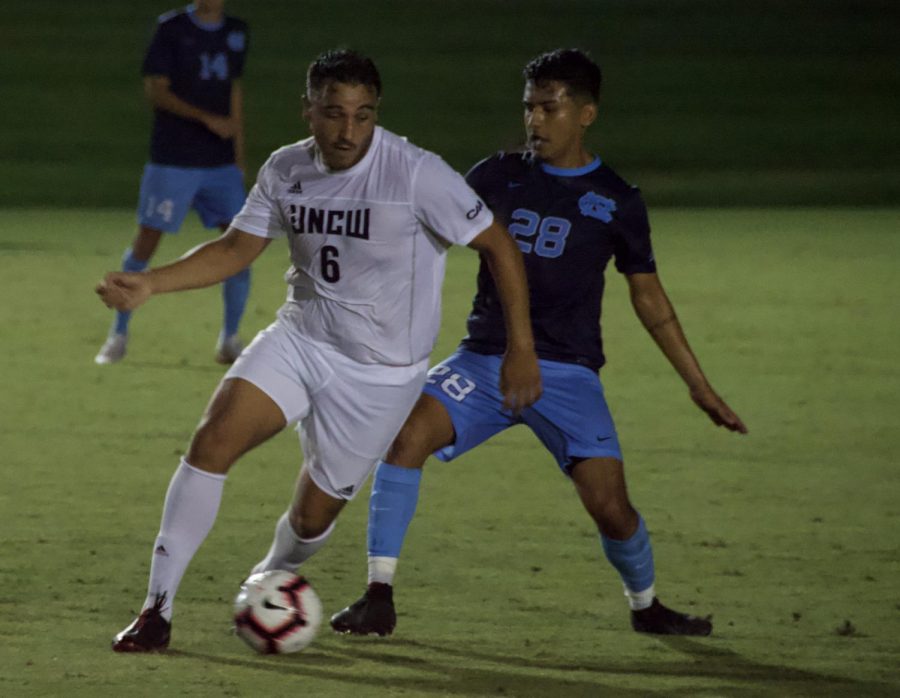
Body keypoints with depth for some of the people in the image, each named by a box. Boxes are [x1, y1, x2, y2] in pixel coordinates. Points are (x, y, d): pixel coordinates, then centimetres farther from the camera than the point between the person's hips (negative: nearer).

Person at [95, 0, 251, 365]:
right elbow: (156, 90, -12)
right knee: (146, 242, -3)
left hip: (221, 163, 4)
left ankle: (230, 340, 9)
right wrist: (208, 119, -22)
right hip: (173, 162, -4)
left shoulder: (236, 33, 9)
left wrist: (239, 154, 16)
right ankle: (118, 335, 11)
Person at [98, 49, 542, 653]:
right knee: (213, 439, -19)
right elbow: (236, 250, 9)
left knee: (312, 517, 3)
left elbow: (499, 246, -12)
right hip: (299, 339, 4)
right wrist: (149, 284, -4)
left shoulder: (417, 174, -20)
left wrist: (521, 349, -12)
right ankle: (157, 611, -14)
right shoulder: (286, 171, -3)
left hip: (381, 372, -4)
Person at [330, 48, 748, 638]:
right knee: (406, 436, -25)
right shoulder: (498, 178, 6)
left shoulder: (616, 202, 3)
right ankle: (380, 598, -17)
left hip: (567, 373, -1)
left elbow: (650, 300, 10)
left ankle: (646, 605, 20)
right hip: (485, 361, 1)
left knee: (610, 506, -14)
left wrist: (701, 388, 10)